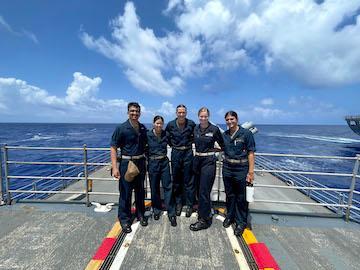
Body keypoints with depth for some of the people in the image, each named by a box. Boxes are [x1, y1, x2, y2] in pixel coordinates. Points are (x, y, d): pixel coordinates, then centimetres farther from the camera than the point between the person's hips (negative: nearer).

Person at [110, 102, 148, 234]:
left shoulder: (143, 128, 5)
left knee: (140, 190, 16)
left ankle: (140, 214, 35)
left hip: (140, 162, 5)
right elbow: (113, 148, -10)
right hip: (126, 163, -4)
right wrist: (115, 167, -17)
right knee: (125, 192, 5)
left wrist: (145, 161, 12)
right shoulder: (121, 128, -10)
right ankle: (124, 219, 25)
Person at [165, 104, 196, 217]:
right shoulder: (170, 124, -2)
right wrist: (172, 145, 7)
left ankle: (189, 205, 19)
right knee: (176, 180, 10)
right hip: (175, 153, 2)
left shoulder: (191, 124, -5)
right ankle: (178, 203, 27)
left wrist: (190, 142, 2)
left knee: (188, 180, 5)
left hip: (188, 153, -1)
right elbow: (166, 137, 14)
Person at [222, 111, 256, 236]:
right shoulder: (224, 135, 6)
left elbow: (251, 153, -9)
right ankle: (230, 216, 37)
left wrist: (251, 171, -12)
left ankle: (241, 222, 26)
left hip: (241, 169, -4)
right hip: (227, 168, 4)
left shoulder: (246, 133, -7)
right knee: (229, 194, 17)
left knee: (241, 197, 7)